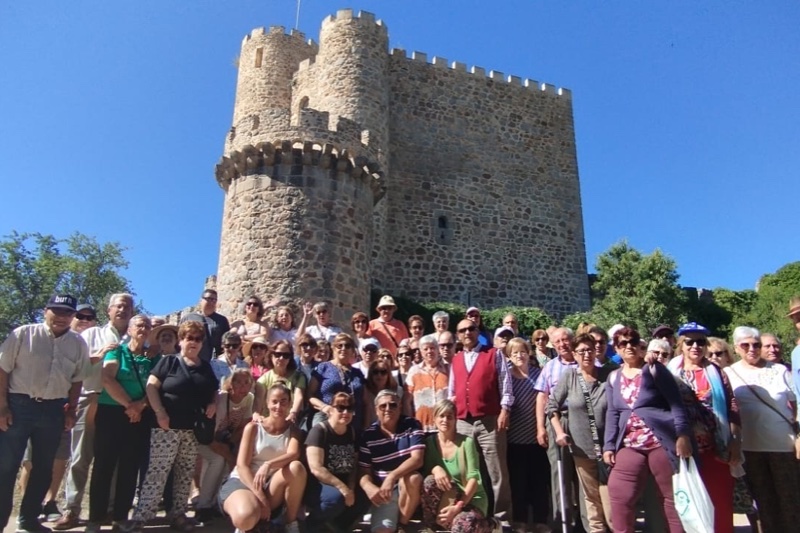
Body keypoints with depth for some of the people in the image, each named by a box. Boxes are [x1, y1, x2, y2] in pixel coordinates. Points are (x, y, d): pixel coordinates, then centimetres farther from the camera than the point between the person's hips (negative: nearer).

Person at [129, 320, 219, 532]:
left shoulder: (206, 367, 13)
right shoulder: (168, 361, -1)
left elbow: (214, 391, 21)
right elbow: (151, 386, -7)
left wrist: (213, 404, 0)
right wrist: (160, 413, -14)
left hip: (193, 429, 5)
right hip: (167, 427, -5)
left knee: (185, 474, 10)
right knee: (156, 473, -6)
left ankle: (178, 514, 21)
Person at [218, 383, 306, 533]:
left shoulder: (293, 430, 3)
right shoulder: (253, 427, -3)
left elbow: (294, 454, -18)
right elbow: (242, 466, -11)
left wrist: (268, 465, -39)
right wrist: (261, 498, -22)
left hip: (273, 484, 3)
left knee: (296, 467, -29)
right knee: (246, 518, -37)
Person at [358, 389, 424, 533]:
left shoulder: (412, 426, -6)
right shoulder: (368, 436, -2)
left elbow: (417, 459, -16)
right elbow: (363, 471, -1)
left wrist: (392, 477, -31)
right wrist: (370, 488, -24)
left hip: (410, 487, 2)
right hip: (382, 491, -2)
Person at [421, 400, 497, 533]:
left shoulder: (467, 442, -11)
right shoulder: (430, 442, -2)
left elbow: (473, 478, -15)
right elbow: (424, 469, -4)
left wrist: (458, 507, -25)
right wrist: (435, 469, -28)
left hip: (470, 499, -2)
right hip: (447, 498, 2)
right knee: (429, 481, -28)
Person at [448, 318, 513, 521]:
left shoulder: (494, 355, 5)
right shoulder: (455, 360, 16)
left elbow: (505, 385, 0)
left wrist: (504, 411, -10)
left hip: (490, 421, -4)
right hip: (462, 423, 4)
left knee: (497, 472, 0)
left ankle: (502, 515, 9)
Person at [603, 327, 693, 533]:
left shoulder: (654, 370, -1)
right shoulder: (613, 378, 11)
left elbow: (676, 403, -6)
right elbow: (612, 414, 11)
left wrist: (683, 435, -17)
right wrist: (609, 446, 5)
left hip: (661, 442, -4)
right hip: (630, 446, 4)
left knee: (673, 497, 5)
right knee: (619, 496, -2)